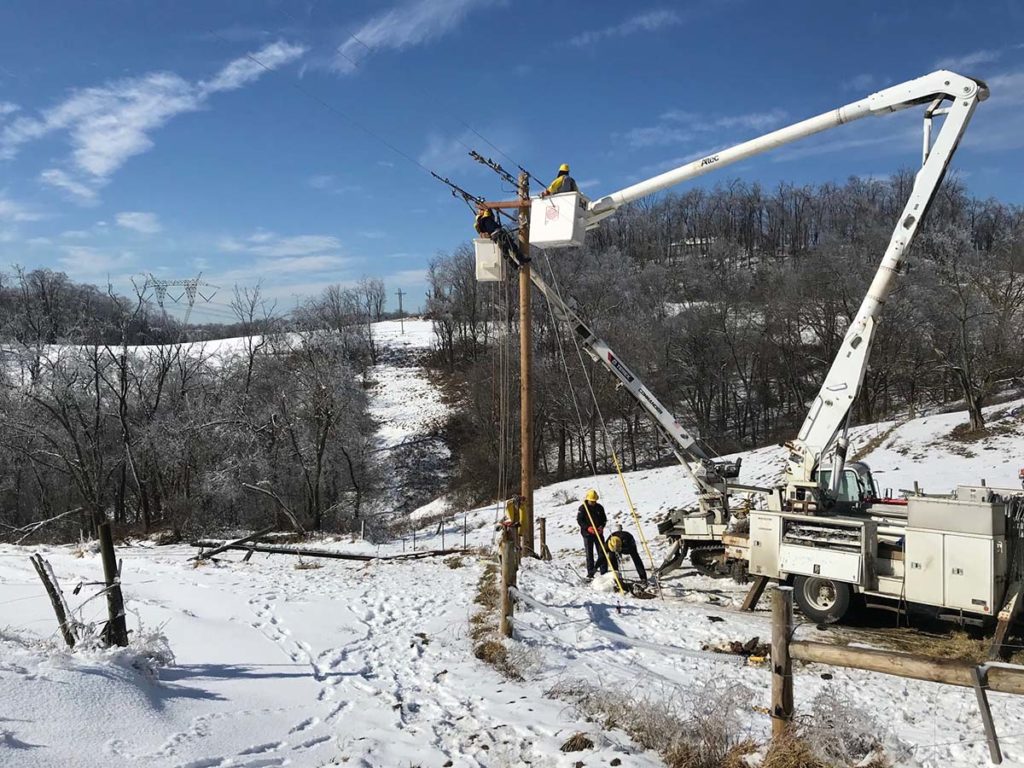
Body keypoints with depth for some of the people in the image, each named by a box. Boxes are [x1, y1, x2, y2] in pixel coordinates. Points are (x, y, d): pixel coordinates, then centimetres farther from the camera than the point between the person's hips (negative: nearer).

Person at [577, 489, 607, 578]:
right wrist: (588, 528, -18)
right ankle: (590, 573, 6)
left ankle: (604, 572, 3)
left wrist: (601, 527, -7)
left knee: (602, 553, -1)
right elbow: (579, 520, -5)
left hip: (599, 533, 3)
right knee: (589, 554, 1)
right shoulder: (583, 508, -4)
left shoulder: (599, 507, 6)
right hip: (587, 534, -3)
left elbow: (604, 519, 13)